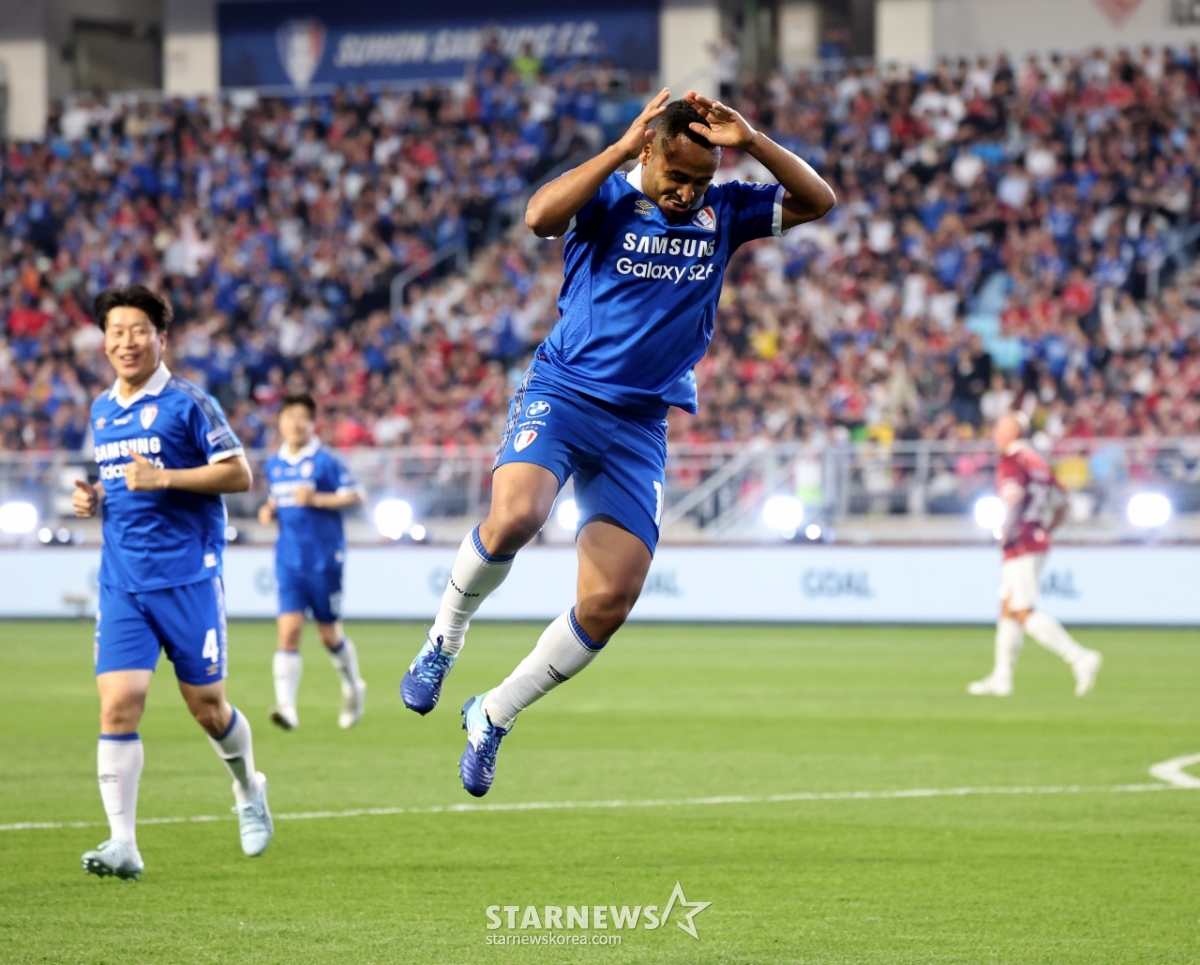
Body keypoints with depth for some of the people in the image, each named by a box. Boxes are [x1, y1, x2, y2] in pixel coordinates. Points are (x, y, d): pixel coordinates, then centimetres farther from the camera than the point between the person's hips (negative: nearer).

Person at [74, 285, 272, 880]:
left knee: (206, 707, 5)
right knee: (118, 705, -10)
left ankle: (249, 791, 35)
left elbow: (239, 474, -9)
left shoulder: (188, 403, -5)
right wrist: (93, 499, 6)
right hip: (121, 584, 4)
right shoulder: (102, 411, 14)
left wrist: (164, 478, -18)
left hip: (187, 579, -4)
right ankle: (122, 843, -10)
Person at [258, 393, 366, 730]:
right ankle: (286, 708, -18)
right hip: (289, 561, 4)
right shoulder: (273, 465, 10)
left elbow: (355, 496, -10)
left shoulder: (325, 462, -7)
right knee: (289, 630, -11)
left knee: (330, 635, 8)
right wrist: (269, 511, 4)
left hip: (324, 560, -4)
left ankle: (353, 690, 35)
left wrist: (317, 499, -20)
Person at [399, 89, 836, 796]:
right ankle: (445, 638, -4)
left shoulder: (721, 211, 7)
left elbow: (818, 201, 1)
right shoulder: (610, 199, -6)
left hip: (641, 425, 4)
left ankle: (495, 714, 14)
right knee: (515, 517, -33)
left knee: (609, 601, -6)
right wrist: (623, 149, -26)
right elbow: (540, 216, -26)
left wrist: (751, 142, -13)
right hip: (562, 393, -4)